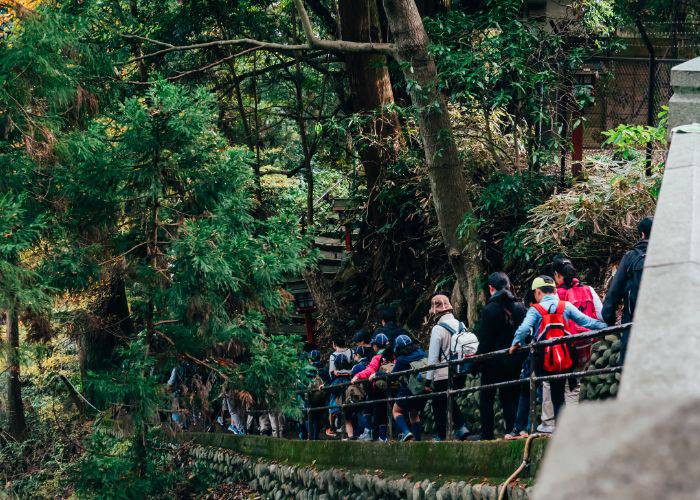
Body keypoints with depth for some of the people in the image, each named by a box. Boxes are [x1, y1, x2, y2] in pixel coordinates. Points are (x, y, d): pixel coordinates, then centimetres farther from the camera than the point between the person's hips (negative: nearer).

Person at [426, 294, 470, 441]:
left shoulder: (438, 329, -14)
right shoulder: (460, 326, 5)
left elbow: (433, 356, -13)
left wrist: (429, 377, -6)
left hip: (443, 374, -6)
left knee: (439, 405, 5)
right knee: (451, 401, 22)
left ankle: (441, 436, 6)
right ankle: (461, 426, 7)